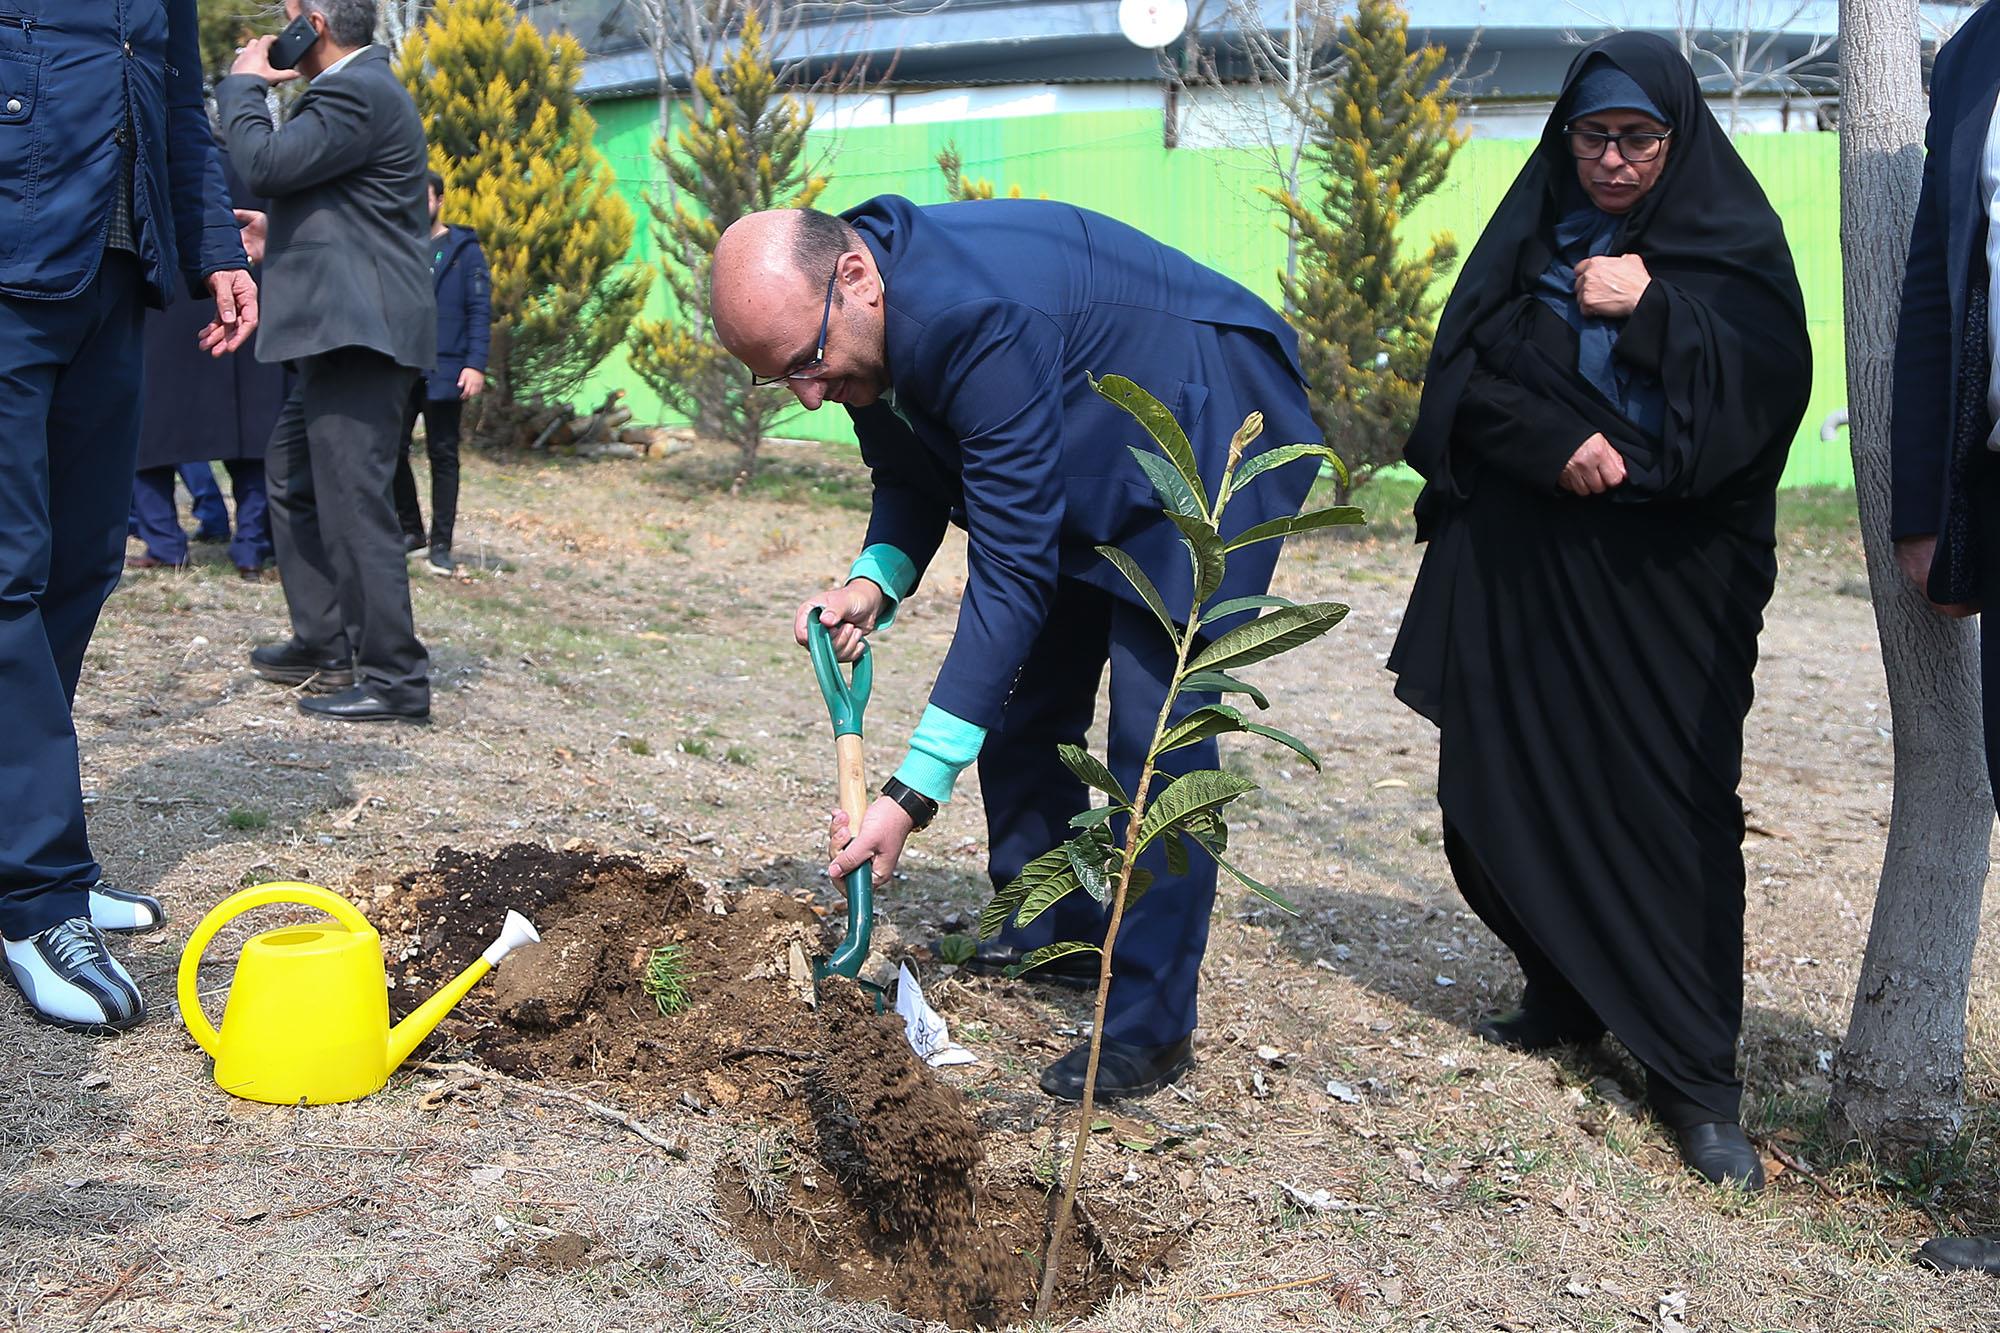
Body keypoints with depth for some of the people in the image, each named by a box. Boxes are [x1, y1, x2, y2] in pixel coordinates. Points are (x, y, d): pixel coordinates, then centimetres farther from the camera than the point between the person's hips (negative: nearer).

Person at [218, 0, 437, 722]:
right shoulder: (356, 87, 21)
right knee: (292, 474, 18)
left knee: (353, 501, -11)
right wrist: (283, 235, 24)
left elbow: (263, 163, -18)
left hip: (358, 332, -11)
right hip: (343, 334, 11)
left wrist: (244, 82, -4)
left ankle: (395, 679, -7)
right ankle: (323, 648, 25)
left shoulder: (356, 92, -13)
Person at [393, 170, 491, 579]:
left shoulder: (463, 248, 1)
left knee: (443, 456, 3)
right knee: (392, 451, 3)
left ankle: (440, 545, 8)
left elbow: (480, 310, -3)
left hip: (444, 371, -3)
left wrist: (476, 364, -12)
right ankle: (411, 529, 21)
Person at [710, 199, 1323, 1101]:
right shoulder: (864, 324, -10)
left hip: (1214, 429, -9)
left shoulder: (976, 322, -38)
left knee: (1158, 729, -15)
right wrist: (875, 581, -17)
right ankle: (1045, 931, 30)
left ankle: (1151, 1025, -6)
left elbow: (1012, 573, -37)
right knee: (1023, 697, 12)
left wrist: (914, 796, -37)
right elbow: (913, 477, 6)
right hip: (1095, 448, 9)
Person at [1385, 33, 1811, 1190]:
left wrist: (1651, 308, -18)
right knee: (1510, 793, 2)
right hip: (1523, 566, 3)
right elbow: (1463, 371, -1)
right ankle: (1571, 998, 24)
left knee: (1672, 811, -8)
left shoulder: (1734, 240, 5)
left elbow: (1769, 385, -8)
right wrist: (1555, 441, -16)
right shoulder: (1531, 235, 10)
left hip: (1670, 573, -2)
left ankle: (1699, 1077, -1)